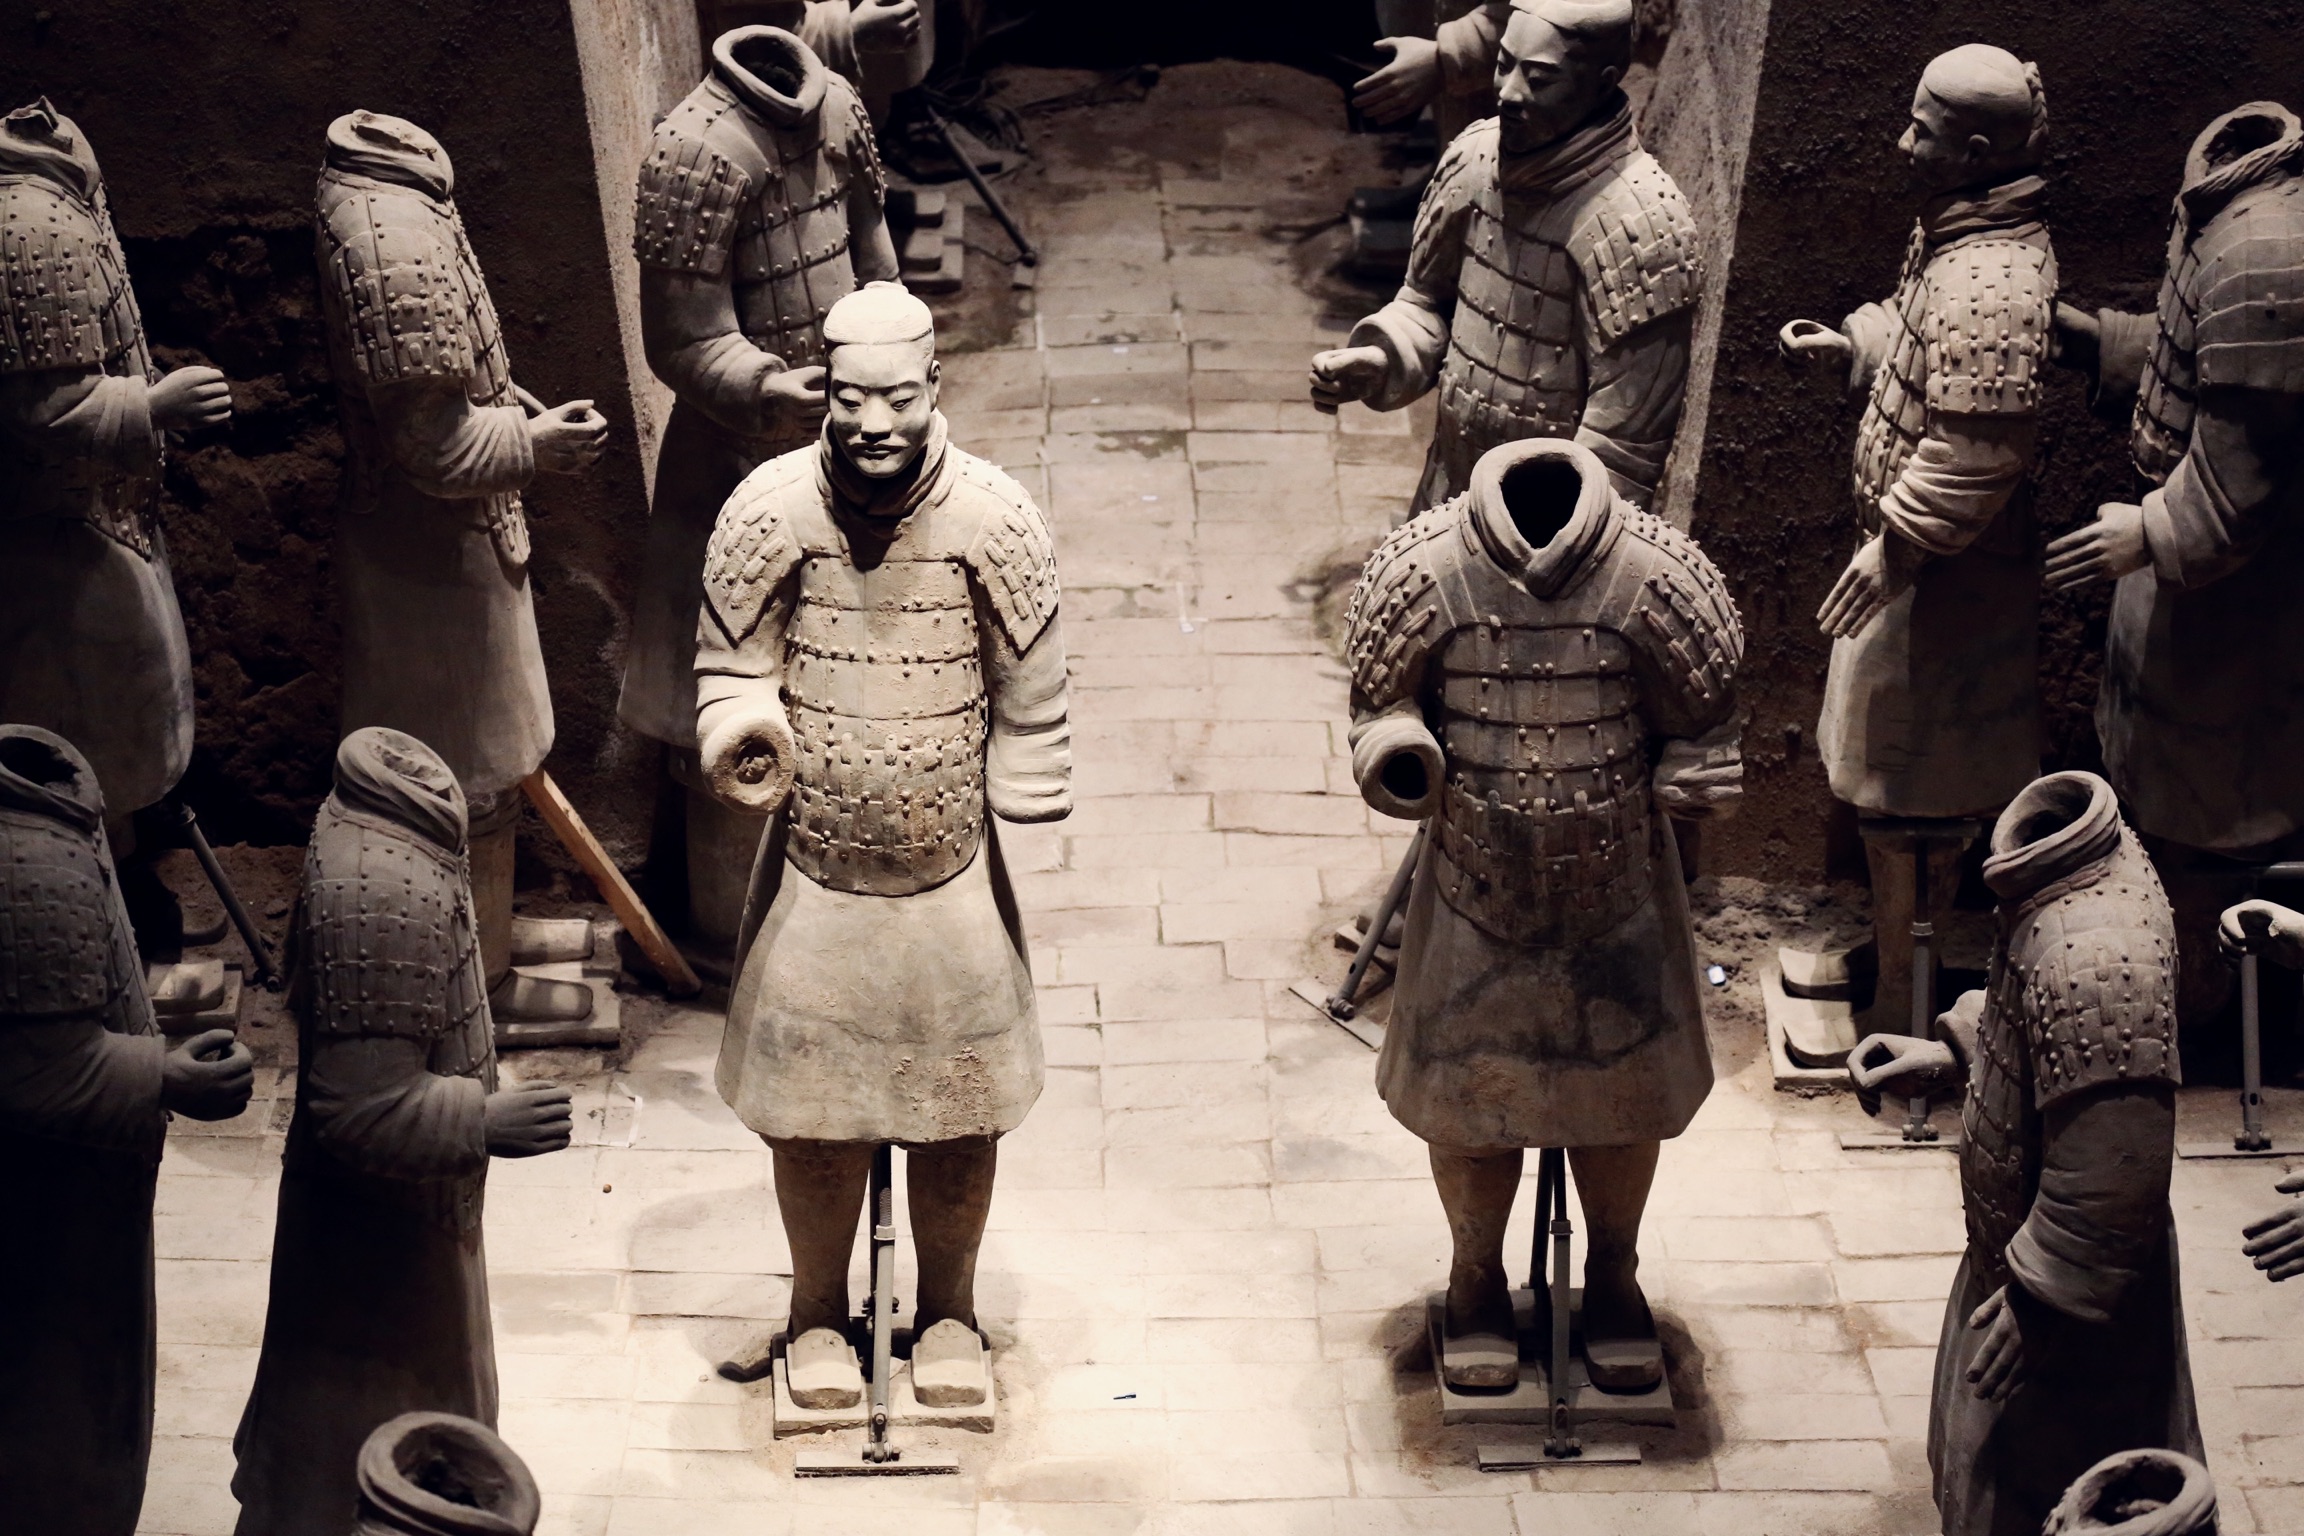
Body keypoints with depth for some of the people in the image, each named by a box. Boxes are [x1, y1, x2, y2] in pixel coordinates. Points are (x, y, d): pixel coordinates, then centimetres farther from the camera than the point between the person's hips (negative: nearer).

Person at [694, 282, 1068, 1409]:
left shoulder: (997, 520, -13)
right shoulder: (767, 511, -13)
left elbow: (1031, 701, -3)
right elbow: (730, 666, -2)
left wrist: (1029, 833, 0)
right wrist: (743, 733, -24)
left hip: (955, 872, 0)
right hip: (812, 871, 0)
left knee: (962, 1107, 12)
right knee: (811, 1113, 11)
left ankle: (948, 1309, 36)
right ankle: (819, 1314, 35)